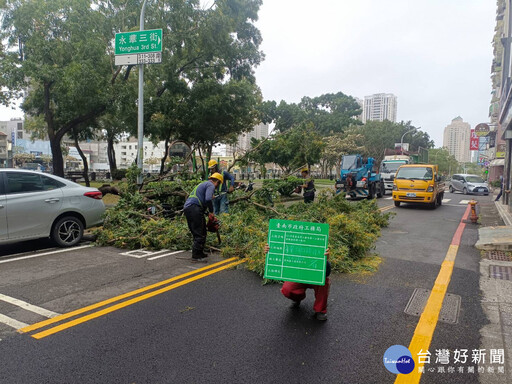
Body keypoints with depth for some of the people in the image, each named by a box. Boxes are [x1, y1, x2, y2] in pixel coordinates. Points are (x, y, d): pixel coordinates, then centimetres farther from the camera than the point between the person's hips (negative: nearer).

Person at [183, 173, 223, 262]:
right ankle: (196, 257, -7)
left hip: (186, 207, 10)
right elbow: (208, 199, -17)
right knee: (200, 234, -7)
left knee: (196, 233, 16)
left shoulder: (203, 184, 30)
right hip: (194, 209, -10)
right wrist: (211, 212, -6)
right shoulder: (211, 185, 0)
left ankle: (200, 253, 21)